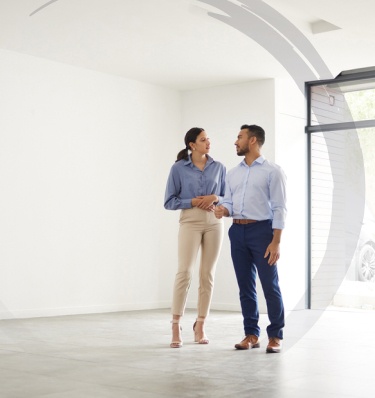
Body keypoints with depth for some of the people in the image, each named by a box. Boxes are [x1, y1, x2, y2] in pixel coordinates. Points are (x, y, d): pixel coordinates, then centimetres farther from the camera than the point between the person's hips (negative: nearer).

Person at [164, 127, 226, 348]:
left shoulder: (219, 167, 8)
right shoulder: (178, 168, 0)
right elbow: (169, 201, 0)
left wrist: (214, 198, -10)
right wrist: (193, 201, -13)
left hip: (214, 223, 3)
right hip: (190, 223, -3)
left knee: (208, 274, 3)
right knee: (185, 272, -13)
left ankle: (200, 325, 11)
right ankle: (176, 326, -8)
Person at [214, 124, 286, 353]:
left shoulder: (272, 171, -3)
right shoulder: (233, 173, 15)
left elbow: (279, 208, -8)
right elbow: (230, 202, 13)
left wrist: (276, 242, -16)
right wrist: (224, 210, -12)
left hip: (262, 231, -6)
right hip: (238, 232, 6)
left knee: (270, 285, -3)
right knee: (245, 286, 9)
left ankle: (275, 336, 8)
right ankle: (251, 334, 17)